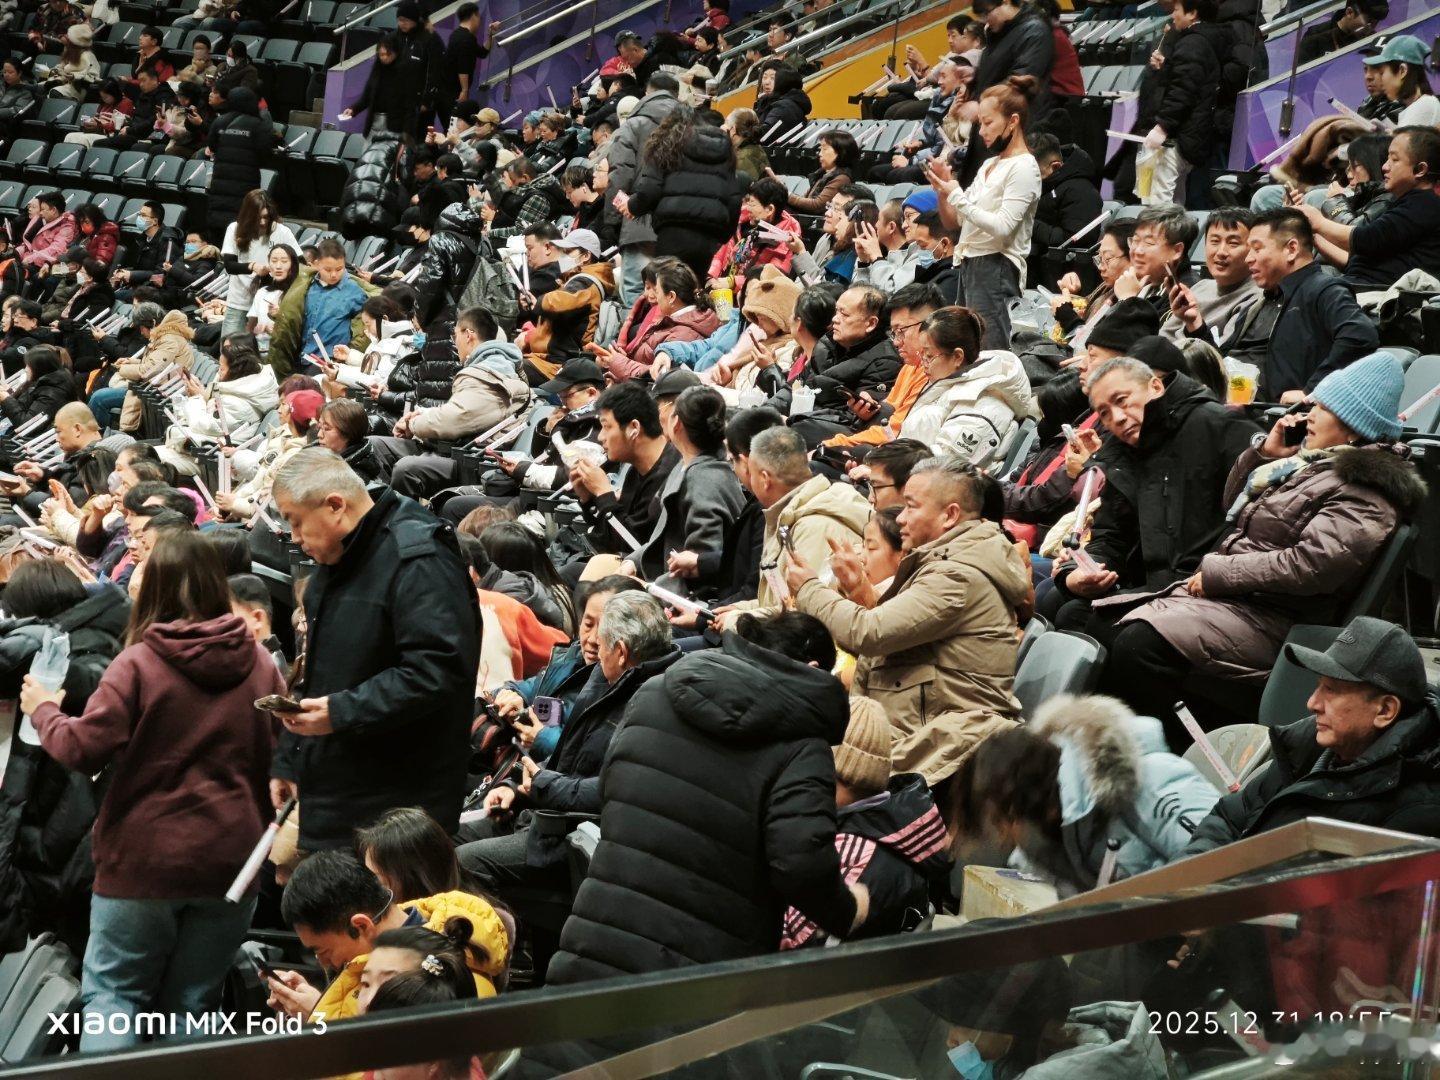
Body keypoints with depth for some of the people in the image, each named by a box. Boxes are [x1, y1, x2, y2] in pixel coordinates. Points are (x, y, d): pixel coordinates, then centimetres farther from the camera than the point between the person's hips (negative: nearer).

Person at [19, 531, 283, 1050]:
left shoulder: (138, 663, -12)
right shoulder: (260, 664, 0)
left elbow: (82, 750, -13)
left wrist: (44, 710, 5)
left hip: (146, 858, -3)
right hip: (232, 858, 3)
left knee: (111, 989, 8)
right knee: (192, 1002, 12)